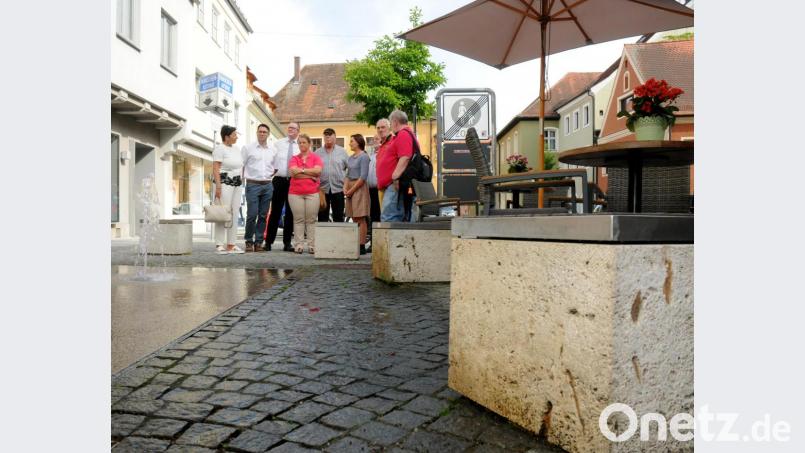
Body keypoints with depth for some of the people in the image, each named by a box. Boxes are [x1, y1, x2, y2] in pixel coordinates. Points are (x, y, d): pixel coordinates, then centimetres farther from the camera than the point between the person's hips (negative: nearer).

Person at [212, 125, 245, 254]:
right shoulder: (219, 149, -5)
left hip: (237, 185, 8)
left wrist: (241, 181, 13)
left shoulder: (237, 149, 18)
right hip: (225, 184, -8)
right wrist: (218, 186, -19)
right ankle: (219, 245, -5)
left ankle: (231, 245, 11)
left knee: (234, 215, 7)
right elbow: (216, 169, -12)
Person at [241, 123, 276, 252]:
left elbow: (276, 166, 24)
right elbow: (241, 165, 5)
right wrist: (242, 179, -2)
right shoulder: (248, 148, 5)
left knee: (263, 215, 3)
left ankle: (258, 242, 11)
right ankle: (249, 241, 4)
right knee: (252, 215, -9)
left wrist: (273, 174, 9)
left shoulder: (273, 150, 14)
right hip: (253, 184, -3)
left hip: (268, 185, 3)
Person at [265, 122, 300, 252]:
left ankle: (287, 243, 12)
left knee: (290, 213, 5)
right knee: (275, 212, 0)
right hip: (279, 180, 0)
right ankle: (268, 242, 5)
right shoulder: (278, 144, 8)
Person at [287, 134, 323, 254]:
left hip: (312, 193, -1)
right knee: (298, 220, -1)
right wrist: (311, 175, -6)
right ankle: (299, 245, 1)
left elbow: (318, 170, -10)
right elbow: (293, 172, -5)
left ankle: (312, 245, 1)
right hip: (295, 193, 1)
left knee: (311, 220, -1)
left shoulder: (316, 157, 8)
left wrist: (301, 170, -4)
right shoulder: (294, 158, 12)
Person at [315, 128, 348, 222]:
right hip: (322, 189, 1)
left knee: (338, 217, 5)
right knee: (322, 217, 5)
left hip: (338, 188, -1)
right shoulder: (318, 153, 8)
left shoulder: (342, 152, 7)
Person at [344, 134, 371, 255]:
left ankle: (362, 246, -5)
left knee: (360, 219, -7)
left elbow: (363, 176, -15)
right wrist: (345, 188, 3)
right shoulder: (350, 157, 15)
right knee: (354, 219, 9)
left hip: (359, 188, -8)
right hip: (350, 189, 8)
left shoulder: (363, 156, -9)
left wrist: (352, 190, -13)